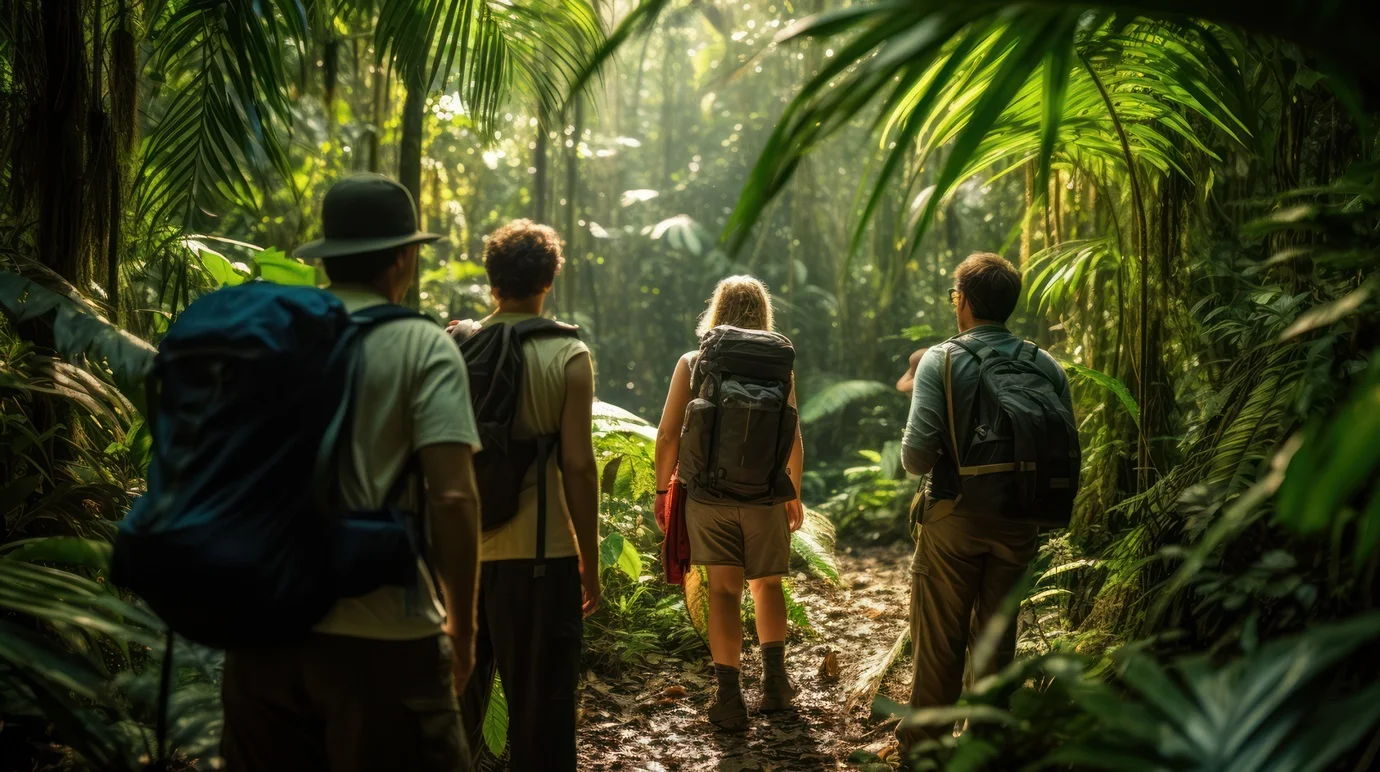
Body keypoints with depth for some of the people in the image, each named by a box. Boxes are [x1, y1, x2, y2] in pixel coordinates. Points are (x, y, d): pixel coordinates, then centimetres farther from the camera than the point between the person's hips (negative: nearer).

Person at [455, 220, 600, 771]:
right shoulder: (567, 356, -8)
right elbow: (578, 466, -11)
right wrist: (590, 560, -2)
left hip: (462, 548, 4)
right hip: (537, 552, -4)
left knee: (457, 692, 18)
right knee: (539, 706, 7)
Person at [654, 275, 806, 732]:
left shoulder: (692, 364, -1)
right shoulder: (779, 366, 0)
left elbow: (668, 434, -4)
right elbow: (794, 440, 1)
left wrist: (662, 488, 7)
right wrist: (794, 493, 12)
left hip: (708, 494, -1)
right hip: (764, 497, 1)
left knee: (723, 590, 3)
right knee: (767, 584, 19)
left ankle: (729, 698, 0)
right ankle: (774, 682, 20)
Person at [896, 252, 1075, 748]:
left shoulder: (942, 360, -12)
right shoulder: (1046, 366, -1)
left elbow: (917, 455, -17)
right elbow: (1068, 452, -1)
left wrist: (914, 457, 5)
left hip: (954, 518, -3)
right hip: (1018, 524, 3)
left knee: (939, 637, 9)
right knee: (997, 635, 15)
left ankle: (926, 736, 19)